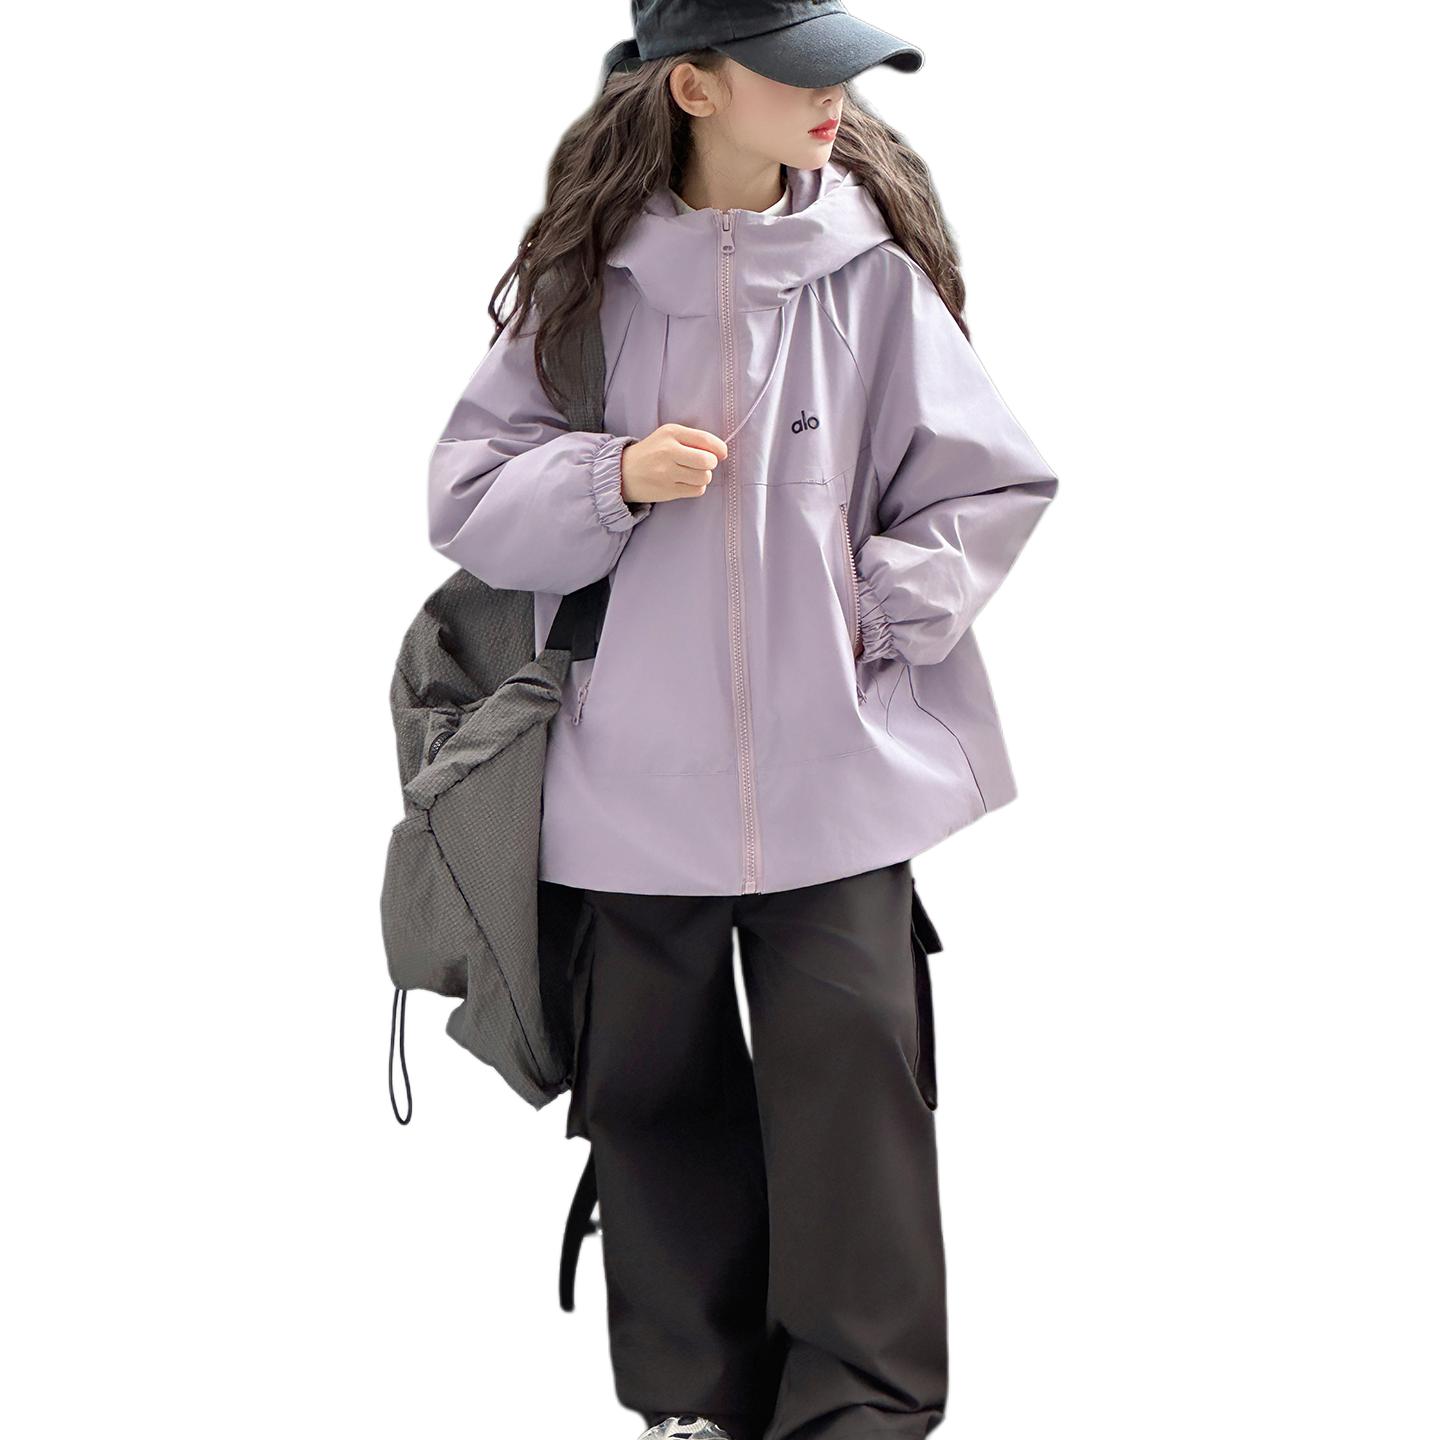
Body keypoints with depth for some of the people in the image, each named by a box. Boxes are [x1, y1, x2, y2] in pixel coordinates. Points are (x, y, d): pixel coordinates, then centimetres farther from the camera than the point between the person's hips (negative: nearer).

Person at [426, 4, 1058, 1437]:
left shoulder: (871, 269, -2)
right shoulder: (586, 274, 0)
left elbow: (992, 485, 5)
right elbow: (467, 497, 2)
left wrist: (875, 613, -4)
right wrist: (609, 477, -14)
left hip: (838, 770, -1)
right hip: (634, 771, 1)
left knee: (849, 1086, -3)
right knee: (657, 1091, 11)